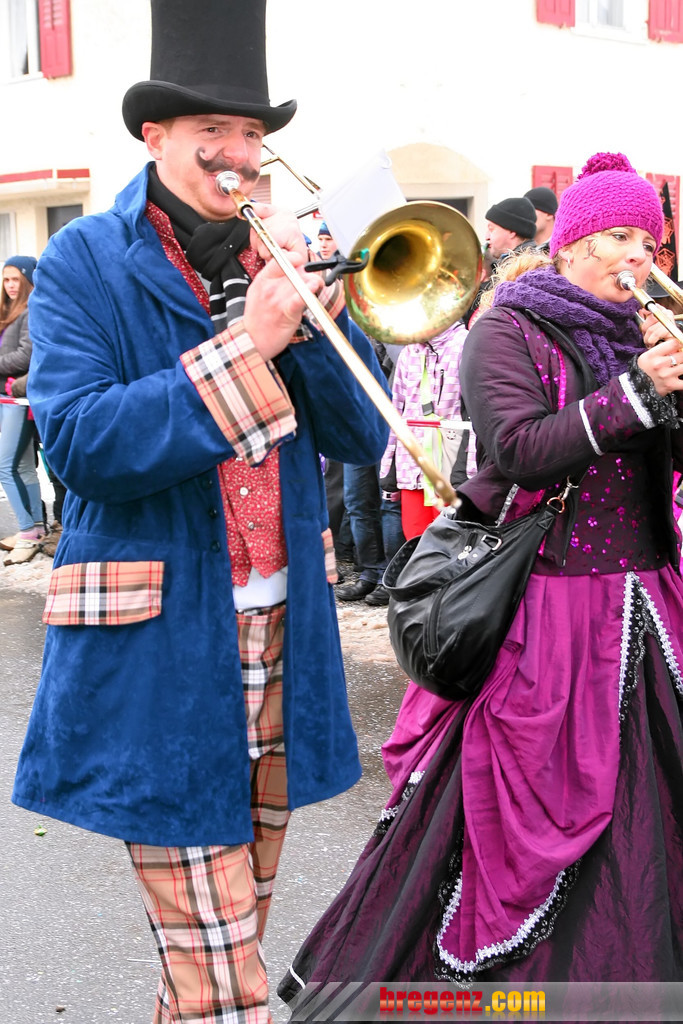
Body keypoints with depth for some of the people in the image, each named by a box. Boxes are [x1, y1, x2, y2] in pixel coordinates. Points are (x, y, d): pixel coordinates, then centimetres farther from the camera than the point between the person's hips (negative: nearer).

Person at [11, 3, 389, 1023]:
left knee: (232, 940, 17)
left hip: (281, 632, 5)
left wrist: (315, 320, -12)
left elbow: (360, 437, 6)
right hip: (163, 653, -5)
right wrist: (243, 345, -22)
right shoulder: (84, 263, -4)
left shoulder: (279, 254, 10)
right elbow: (76, 445, -18)